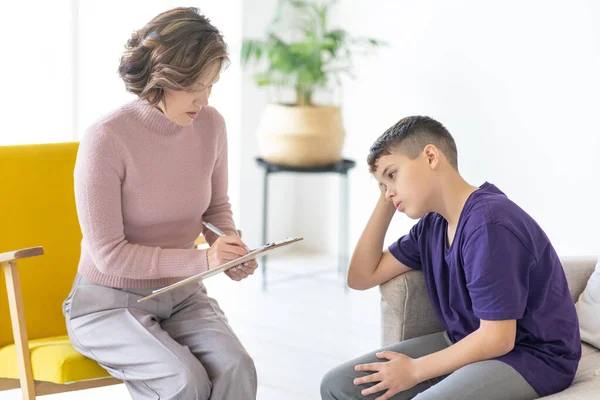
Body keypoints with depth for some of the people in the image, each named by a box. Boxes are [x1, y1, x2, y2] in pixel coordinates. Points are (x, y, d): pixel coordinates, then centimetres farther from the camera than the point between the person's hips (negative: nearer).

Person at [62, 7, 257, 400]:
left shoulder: (211, 125, -5)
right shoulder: (106, 139, -21)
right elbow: (108, 253, -19)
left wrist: (231, 251, -8)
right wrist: (202, 260, -25)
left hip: (182, 295, 5)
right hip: (109, 303, -4)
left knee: (236, 368, -25)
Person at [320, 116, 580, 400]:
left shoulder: (489, 225, -24)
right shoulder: (433, 225, 5)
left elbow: (497, 338, -24)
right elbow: (362, 277, 11)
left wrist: (415, 370, -14)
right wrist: (385, 203, 3)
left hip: (531, 356, -9)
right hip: (468, 344, 9)